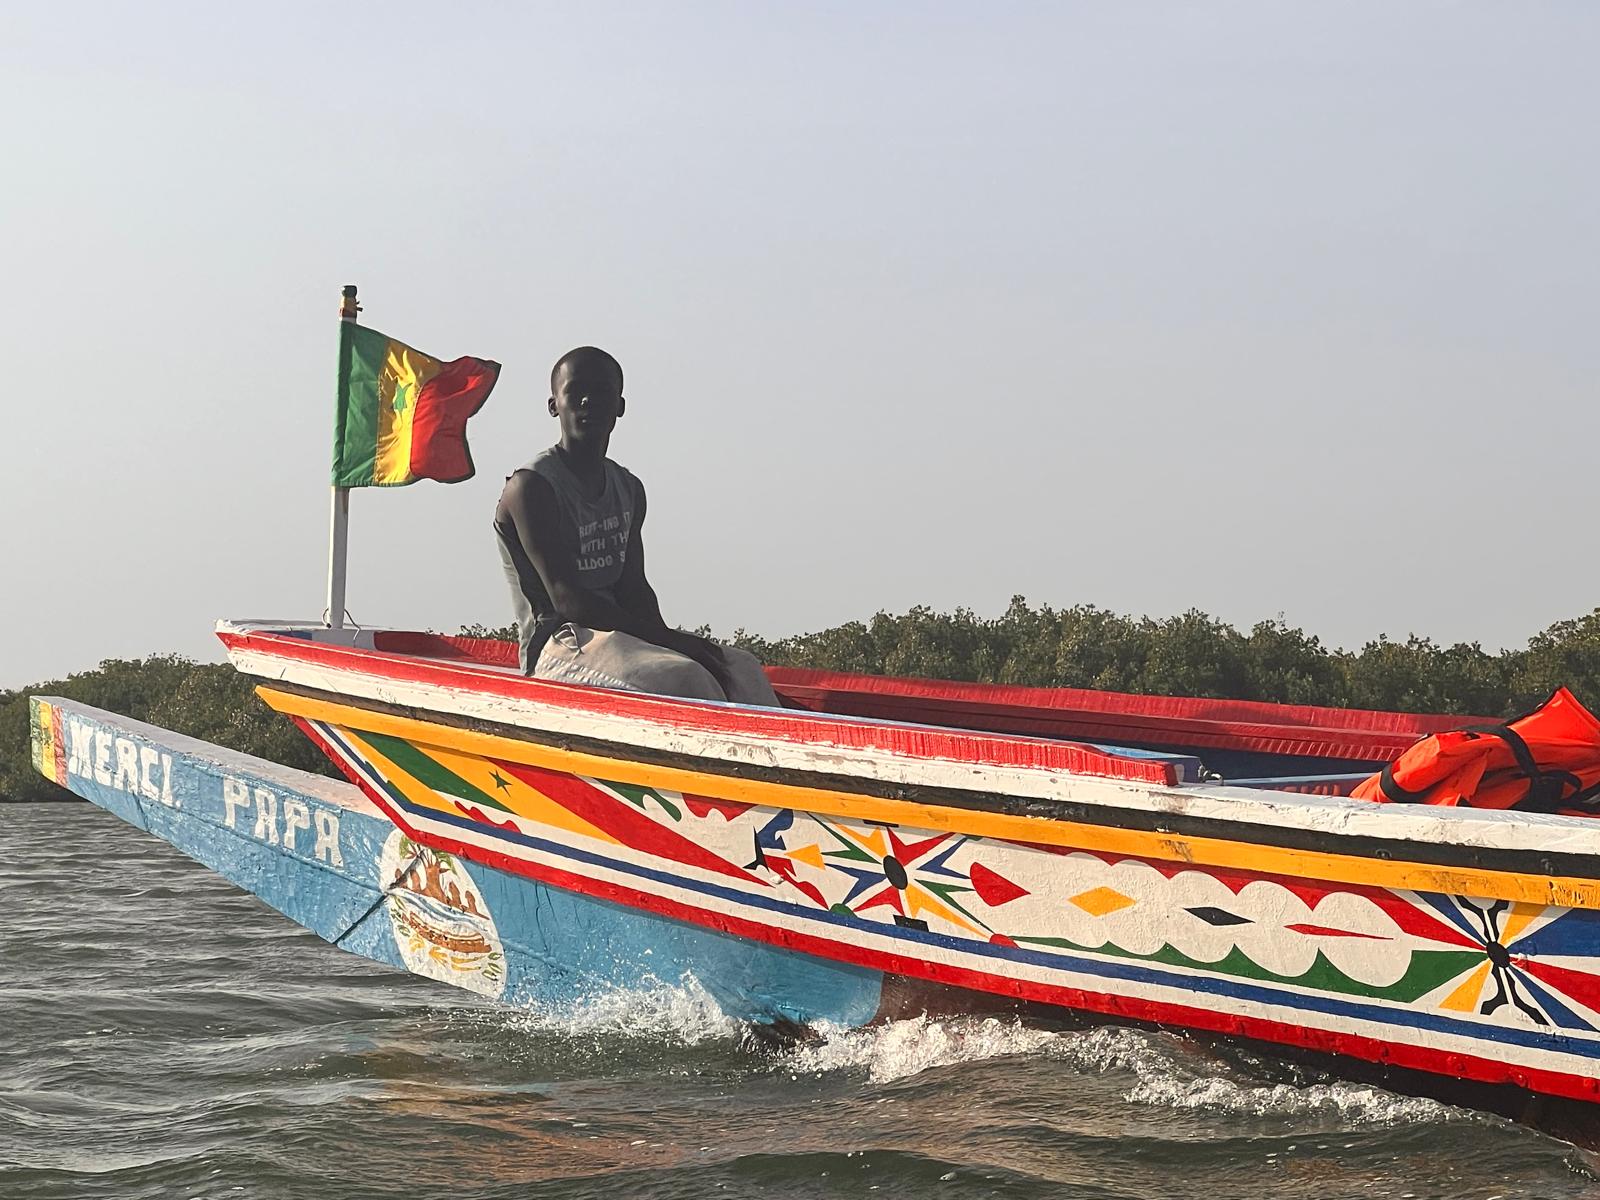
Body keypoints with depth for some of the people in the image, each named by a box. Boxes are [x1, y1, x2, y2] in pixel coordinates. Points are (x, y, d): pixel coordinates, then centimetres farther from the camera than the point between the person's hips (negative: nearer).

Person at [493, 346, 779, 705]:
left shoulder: (629, 490, 16)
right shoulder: (530, 487, -9)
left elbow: (633, 588, 14)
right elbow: (565, 598, -18)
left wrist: (665, 637, -10)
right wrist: (665, 638, -23)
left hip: (619, 638, 8)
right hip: (557, 648, -8)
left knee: (742, 670, -7)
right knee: (682, 680, -30)